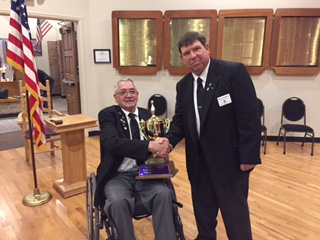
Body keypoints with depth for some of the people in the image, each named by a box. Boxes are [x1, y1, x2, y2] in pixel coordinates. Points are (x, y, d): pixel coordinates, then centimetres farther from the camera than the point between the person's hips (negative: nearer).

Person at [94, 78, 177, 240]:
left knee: (164, 193, -24)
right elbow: (112, 143, -21)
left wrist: (161, 144, -20)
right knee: (118, 201, -31)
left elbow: (157, 139, 8)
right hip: (118, 176, -3)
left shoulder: (148, 115, 11)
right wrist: (150, 146, -31)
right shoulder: (108, 114, -3)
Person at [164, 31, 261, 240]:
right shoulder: (183, 85, 7)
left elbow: (250, 116, -15)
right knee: (202, 209, 22)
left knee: (235, 212, 11)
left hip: (229, 158, -5)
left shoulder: (234, 72, -12)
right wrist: (168, 140, -13)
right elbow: (180, 120, 7)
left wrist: (249, 156, -17)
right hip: (198, 160, 6)